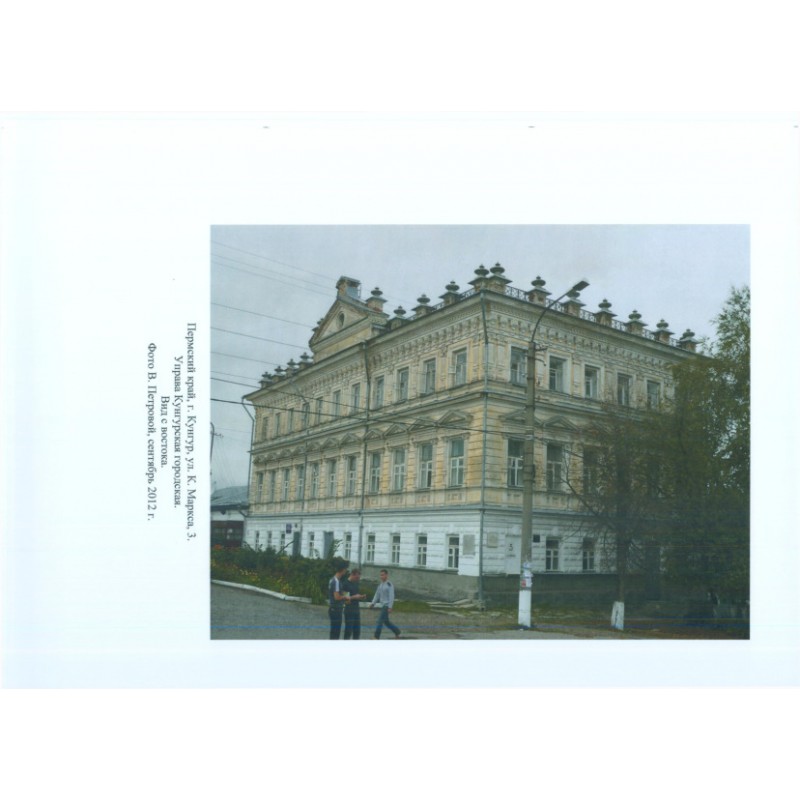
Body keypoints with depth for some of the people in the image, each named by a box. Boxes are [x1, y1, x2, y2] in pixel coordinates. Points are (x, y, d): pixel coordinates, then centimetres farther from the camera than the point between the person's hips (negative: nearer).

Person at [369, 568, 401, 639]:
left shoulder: (389, 584, -13)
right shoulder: (380, 584, 11)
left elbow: (392, 596, -17)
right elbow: (377, 595, 16)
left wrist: (390, 607, -21)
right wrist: (373, 603, 6)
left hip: (387, 605, -8)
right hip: (383, 605, 8)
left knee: (380, 620, -11)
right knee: (386, 622, 14)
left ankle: (376, 637, -8)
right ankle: (397, 632, 29)